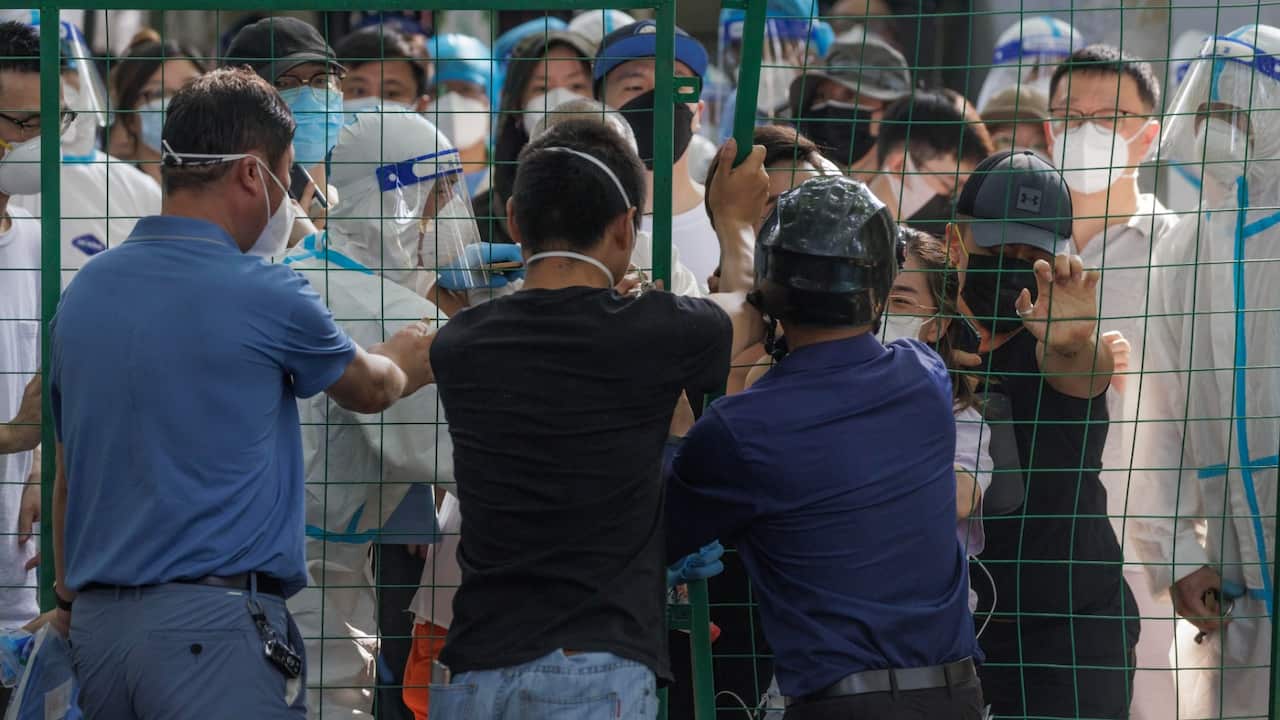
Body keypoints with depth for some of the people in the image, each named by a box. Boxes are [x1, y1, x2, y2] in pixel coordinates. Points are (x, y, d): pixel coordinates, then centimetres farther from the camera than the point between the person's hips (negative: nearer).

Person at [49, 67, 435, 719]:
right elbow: (367, 389, 13)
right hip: (214, 622, -7)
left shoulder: (85, 291, 10)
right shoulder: (263, 297, -8)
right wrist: (404, 363, 36)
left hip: (98, 621, 7)